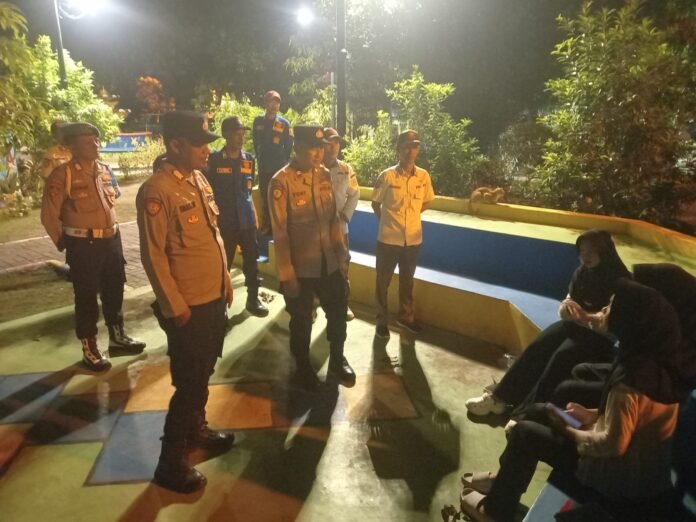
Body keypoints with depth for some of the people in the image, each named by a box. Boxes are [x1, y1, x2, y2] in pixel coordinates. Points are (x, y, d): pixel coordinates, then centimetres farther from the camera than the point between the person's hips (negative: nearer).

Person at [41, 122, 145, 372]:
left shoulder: (104, 170, 8)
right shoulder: (62, 175, -12)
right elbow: (49, 215, -10)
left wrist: (112, 230, 17)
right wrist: (64, 243, -2)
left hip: (112, 240, 7)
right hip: (83, 245, -6)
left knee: (114, 290, 17)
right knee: (86, 296, 5)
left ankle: (117, 336, 34)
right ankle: (90, 347, 19)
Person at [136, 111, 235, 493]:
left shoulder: (199, 179, 7)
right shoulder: (156, 191, -18)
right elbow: (153, 256, -17)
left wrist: (226, 282, 14)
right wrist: (176, 307, -15)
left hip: (215, 298, 8)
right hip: (188, 306, -8)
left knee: (203, 374, 22)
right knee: (189, 383, 3)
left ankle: (196, 429, 42)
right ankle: (171, 462, 21)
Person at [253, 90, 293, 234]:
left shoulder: (284, 123, -1)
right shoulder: (258, 121, 5)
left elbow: (289, 145, 1)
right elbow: (256, 142, 13)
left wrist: (283, 161, 1)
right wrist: (260, 158, 11)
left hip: (280, 167, -2)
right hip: (263, 167, 2)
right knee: (265, 197, 9)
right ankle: (266, 226, 18)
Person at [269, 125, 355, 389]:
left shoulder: (325, 175, 0)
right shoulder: (281, 181, -16)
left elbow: (334, 218, 7)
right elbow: (280, 232, -15)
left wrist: (342, 256, 6)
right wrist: (286, 274, -13)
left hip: (329, 262, 5)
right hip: (300, 267, -5)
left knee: (338, 310, 17)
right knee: (301, 320, 15)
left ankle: (337, 359, 42)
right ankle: (303, 366, 39)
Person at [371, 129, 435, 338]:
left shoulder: (424, 176, -4)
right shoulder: (387, 176, -11)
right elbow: (375, 203, 2)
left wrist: (410, 214, 6)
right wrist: (388, 220, 5)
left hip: (413, 238, 3)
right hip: (388, 238, -3)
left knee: (407, 280, 19)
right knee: (383, 281, 10)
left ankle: (406, 316, 38)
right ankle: (382, 320, 27)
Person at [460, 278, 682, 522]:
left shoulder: (630, 379, -32)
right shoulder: (655, 360, -3)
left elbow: (612, 444, -28)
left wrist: (568, 431, -13)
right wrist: (594, 415, 5)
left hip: (621, 476, -9)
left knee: (524, 433, -5)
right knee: (539, 412, 15)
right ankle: (506, 480, 30)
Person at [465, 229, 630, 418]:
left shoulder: (619, 279, -11)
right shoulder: (582, 272, 8)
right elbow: (567, 305, 7)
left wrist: (582, 315, -30)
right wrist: (567, 307, -17)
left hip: (600, 334, -6)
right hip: (575, 325, 6)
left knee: (562, 355, -32)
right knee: (537, 347, -20)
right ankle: (500, 397, -19)